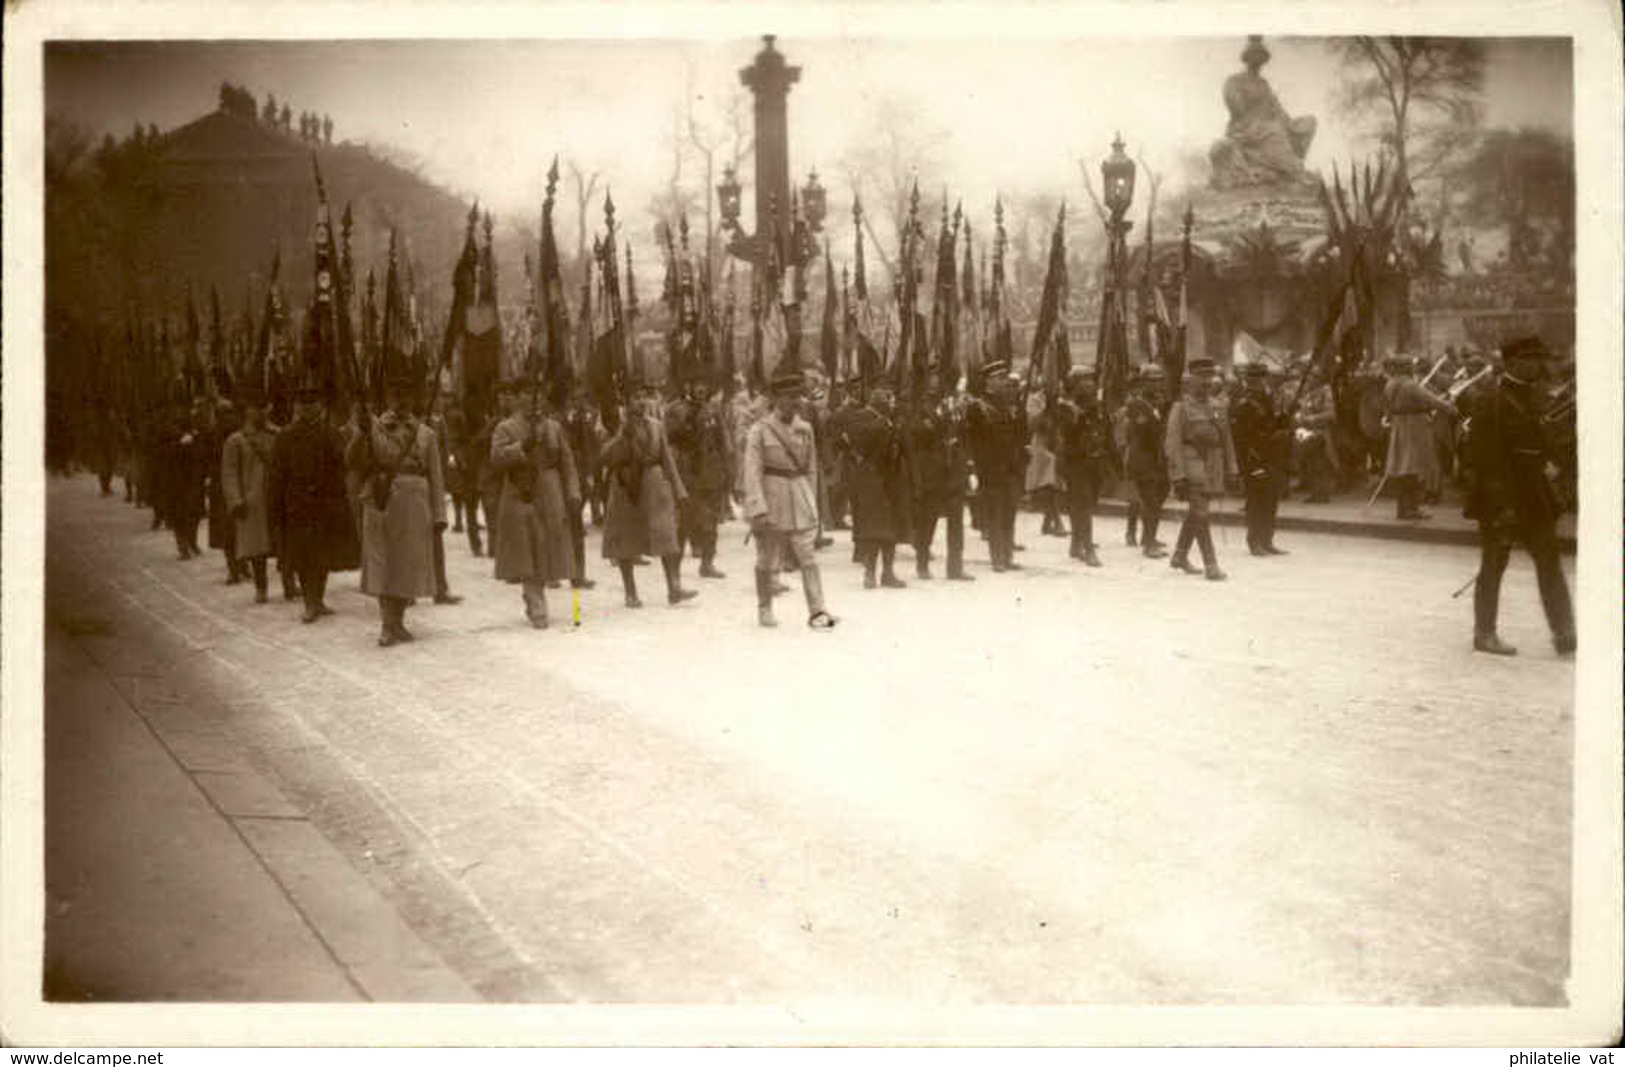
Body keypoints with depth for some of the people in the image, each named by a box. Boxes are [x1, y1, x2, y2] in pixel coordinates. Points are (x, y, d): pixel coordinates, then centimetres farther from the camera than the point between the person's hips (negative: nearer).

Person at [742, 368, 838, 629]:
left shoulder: (805, 428, 7)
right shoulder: (759, 430, -5)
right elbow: (752, 472, -10)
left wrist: (812, 504, 14)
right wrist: (757, 509, -18)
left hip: (801, 504, 3)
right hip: (772, 502, -3)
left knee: (808, 558, -6)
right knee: (768, 561, 8)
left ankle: (817, 612, -10)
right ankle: (765, 608, 24)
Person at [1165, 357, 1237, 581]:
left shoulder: (1214, 407, 13)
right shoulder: (1180, 408, -6)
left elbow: (1226, 440, 16)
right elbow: (1172, 444, -11)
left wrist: (1231, 470, 11)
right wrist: (1178, 476, -18)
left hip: (1212, 470, 7)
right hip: (1192, 470, -7)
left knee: (1194, 515, 15)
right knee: (1200, 516, -9)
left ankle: (1179, 557, 28)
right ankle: (1211, 565, -10)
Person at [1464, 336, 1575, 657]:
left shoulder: (1531, 400, 12)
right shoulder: (1492, 405, -15)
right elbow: (1486, 458, -20)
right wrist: (1501, 504, -22)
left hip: (1533, 497, 8)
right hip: (1501, 498, -8)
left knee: (1549, 562, 6)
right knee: (1493, 566, 3)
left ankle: (1564, 635, 8)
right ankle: (1484, 634, 15)